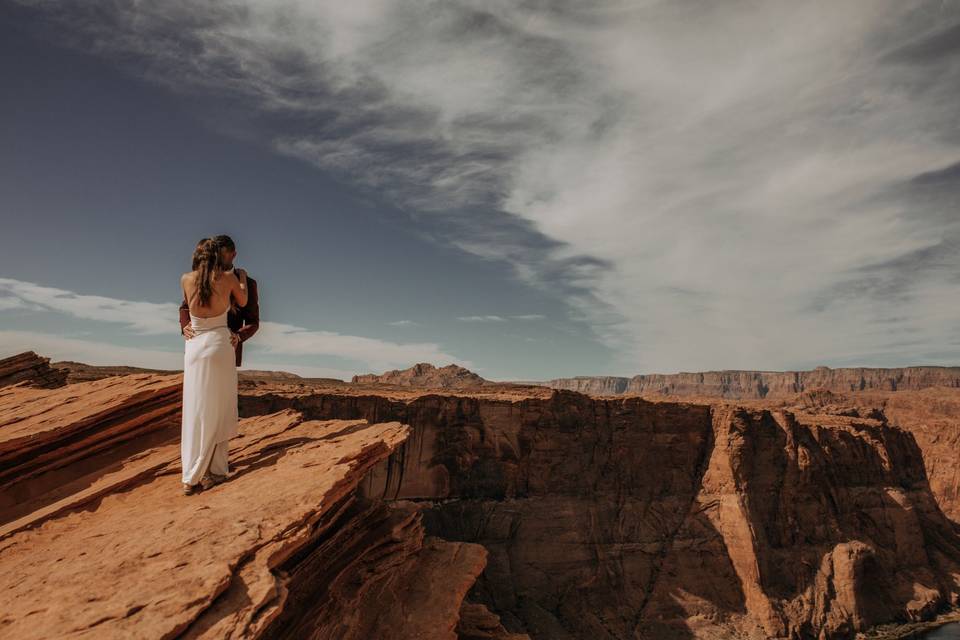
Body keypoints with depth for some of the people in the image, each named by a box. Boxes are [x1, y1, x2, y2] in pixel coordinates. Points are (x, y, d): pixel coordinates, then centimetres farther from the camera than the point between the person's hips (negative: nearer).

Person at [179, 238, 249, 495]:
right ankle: (211, 471, 7)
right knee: (216, 411, 5)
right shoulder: (229, 277, -4)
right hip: (219, 345, -2)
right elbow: (243, 302, 15)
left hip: (193, 346, 3)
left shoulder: (186, 279, 2)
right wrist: (242, 277, 31)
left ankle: (191, 476, 8)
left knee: (195, 411, 7)